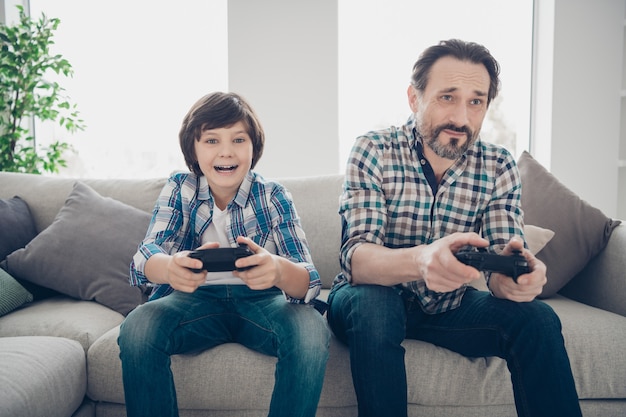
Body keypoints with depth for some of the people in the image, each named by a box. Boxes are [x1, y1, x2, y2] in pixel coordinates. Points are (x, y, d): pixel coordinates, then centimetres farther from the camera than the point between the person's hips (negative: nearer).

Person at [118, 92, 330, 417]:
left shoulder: (274, 197, -7)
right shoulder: (179, 189, -2)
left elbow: (308, 283, -17)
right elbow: (146, 255, -18)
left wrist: (279, 271, -44)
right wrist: (171, 267, -45)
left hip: (262, 302, -1)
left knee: (311, 331, -31)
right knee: (136, 329, -28)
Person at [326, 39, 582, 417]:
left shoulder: (499, 166, -6)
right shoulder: (373, 152, -16)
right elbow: (356, 258, -28)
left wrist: (515, 276, -40)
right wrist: (420, 260, -50)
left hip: (449, 305, 3)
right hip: (376, 299, -2)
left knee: (538, 319, -20)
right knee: (373, 306, -35)